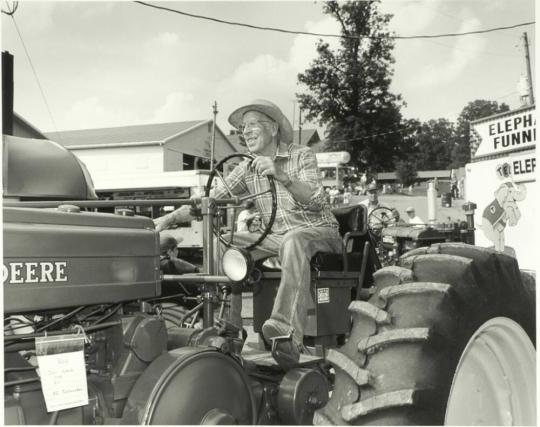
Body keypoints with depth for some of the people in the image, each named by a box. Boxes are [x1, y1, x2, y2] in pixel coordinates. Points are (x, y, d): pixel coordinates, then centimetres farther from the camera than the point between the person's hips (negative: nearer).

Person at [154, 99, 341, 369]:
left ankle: (287, 336, -52)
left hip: (320, 232, -5)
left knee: (293, 241, -40)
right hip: (277, 236, 6)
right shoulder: (247, 169, 8)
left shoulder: (302, 156, -6)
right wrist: (170, 218, -8)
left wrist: (282, 176, -38)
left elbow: (315, 201, -22)